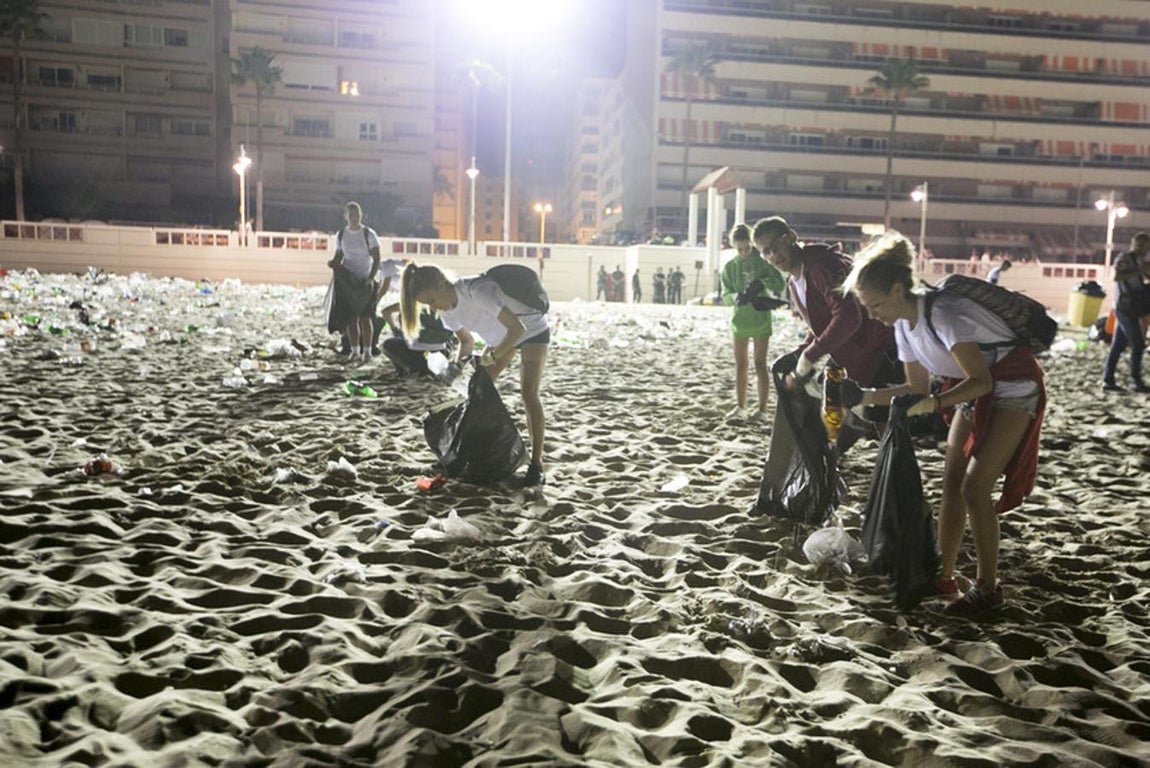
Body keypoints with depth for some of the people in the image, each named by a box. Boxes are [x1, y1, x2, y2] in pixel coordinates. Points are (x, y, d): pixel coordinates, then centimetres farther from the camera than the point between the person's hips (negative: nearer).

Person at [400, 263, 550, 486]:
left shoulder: (477, 290, -38)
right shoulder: (447, 310, -13)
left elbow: (517, 328, -36)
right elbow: (466, 340, 3)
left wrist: (494, 355, -29)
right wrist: (457, 363, -15)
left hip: (532, 329, -8)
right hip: (502, 335, 8)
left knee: (528, 392, -18)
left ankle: (537, 464, -15)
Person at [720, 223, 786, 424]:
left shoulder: (762, 262, -2)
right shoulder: (730, 267, 4)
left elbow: (780, 284, -8)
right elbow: (726, 295, -2)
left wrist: (763, 282, -26)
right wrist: (736, 297, -24)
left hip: (761, 319, -3)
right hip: (739, 319, 3)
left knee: (760, 364, -3)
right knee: (740, 365, 8)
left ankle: (761, 409, -1)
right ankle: (740, 407, 16)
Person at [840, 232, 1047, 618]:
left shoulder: (943, 314, -31)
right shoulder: (904, 325, -4)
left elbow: (981, 381, -29)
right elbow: (918, 387, 5)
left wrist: (931, 404, -41)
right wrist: (865, 396, -6)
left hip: (1014, 388, -8)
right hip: (977, 389, 8)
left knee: (974, 487, -12)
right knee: (952, 482, 4)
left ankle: (987, 587, 1)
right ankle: (943, 575, 12)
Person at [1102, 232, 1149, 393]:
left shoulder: (1137, 260, 18)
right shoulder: (1124, 258, -10)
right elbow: (1116, 276, -27)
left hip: (1129, 309, 9)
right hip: (1126, 307, -9)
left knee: (1118, 346, 7)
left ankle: (1108, 381, 8)